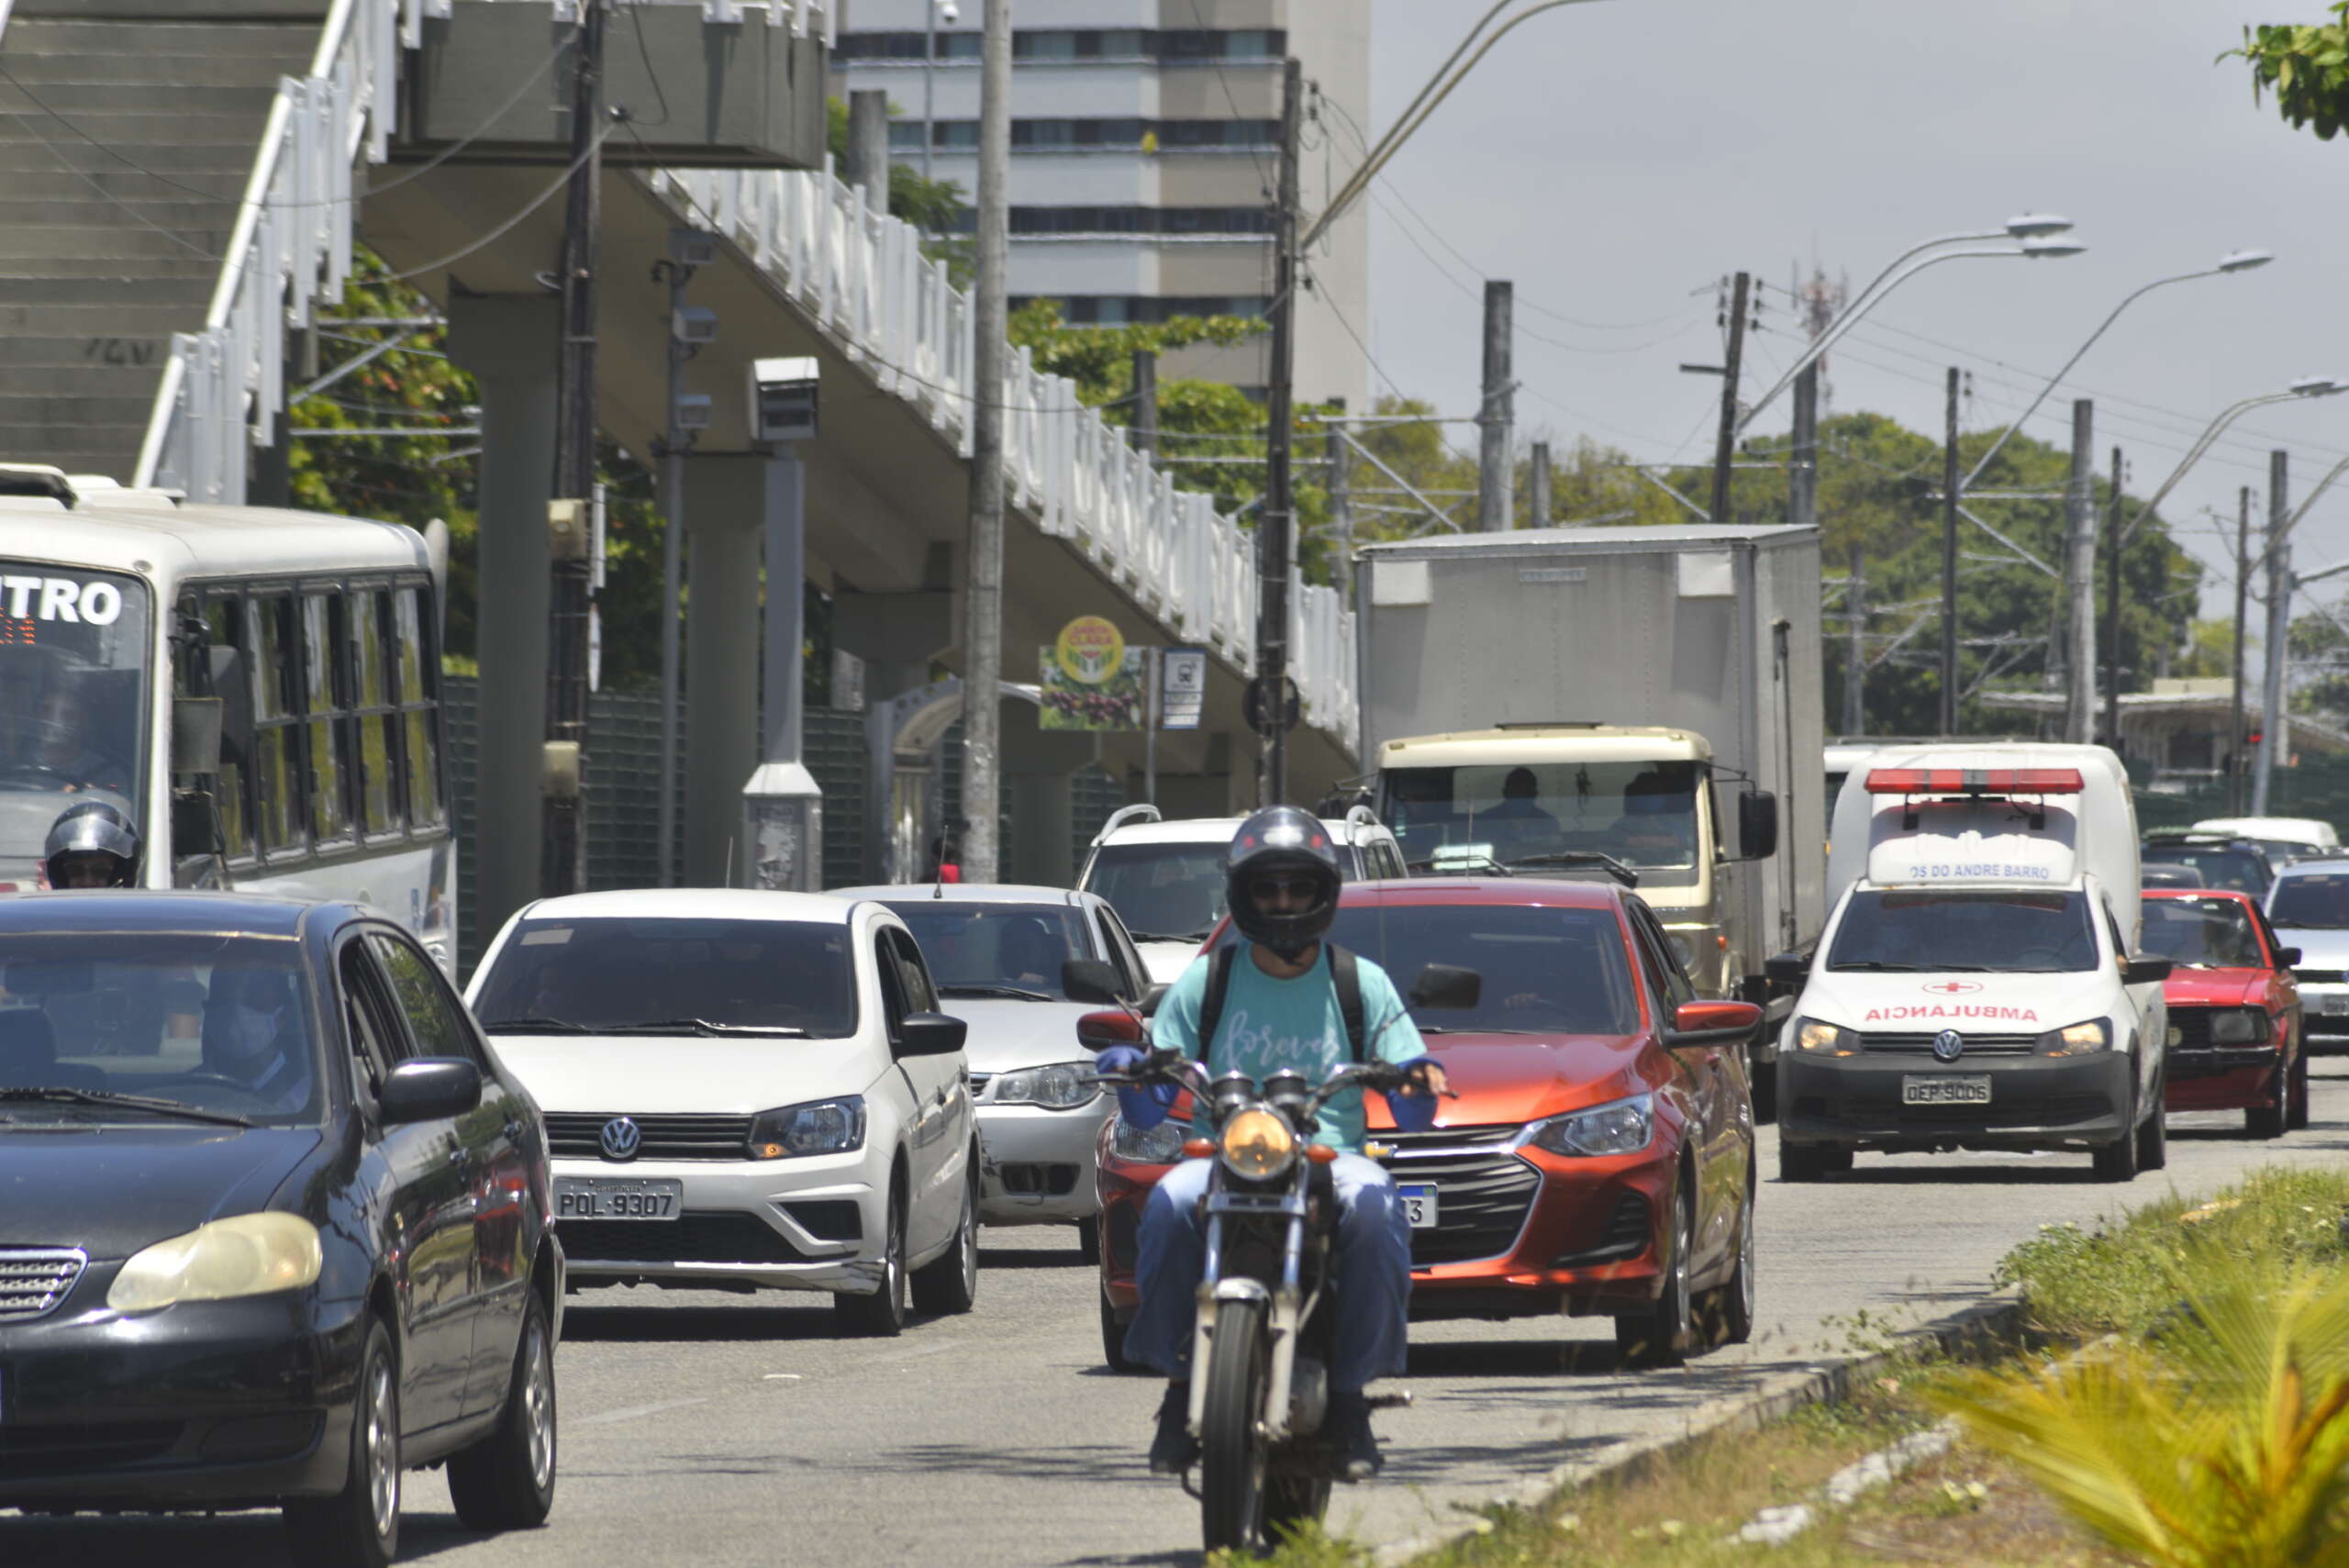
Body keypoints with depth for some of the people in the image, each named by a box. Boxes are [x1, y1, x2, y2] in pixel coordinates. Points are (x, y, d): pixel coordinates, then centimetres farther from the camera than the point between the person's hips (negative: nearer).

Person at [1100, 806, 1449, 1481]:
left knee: (1374, 1208, -35)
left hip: (1332, 1154, 0)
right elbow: (1150, 1110, 9)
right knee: (1170, 1204, -34)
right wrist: (1126, 1071, -14)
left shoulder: (1361, 984, 14)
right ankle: (1181, 1385, -22)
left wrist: (1420, 1086, -16)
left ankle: (1349, 1393, -25)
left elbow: (1412, 1115, 8)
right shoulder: (1205, 983, 15)